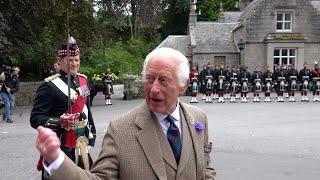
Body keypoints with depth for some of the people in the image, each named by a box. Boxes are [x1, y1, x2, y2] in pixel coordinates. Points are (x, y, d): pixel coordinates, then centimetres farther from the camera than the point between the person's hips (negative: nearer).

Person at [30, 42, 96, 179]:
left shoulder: (83, 80, 10)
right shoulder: (49, 86, -13)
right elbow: (35, 118, -16)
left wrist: (91, 133, 20)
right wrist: (60, 122, -31)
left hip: (81, 144, 7)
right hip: (60, 146, -7)